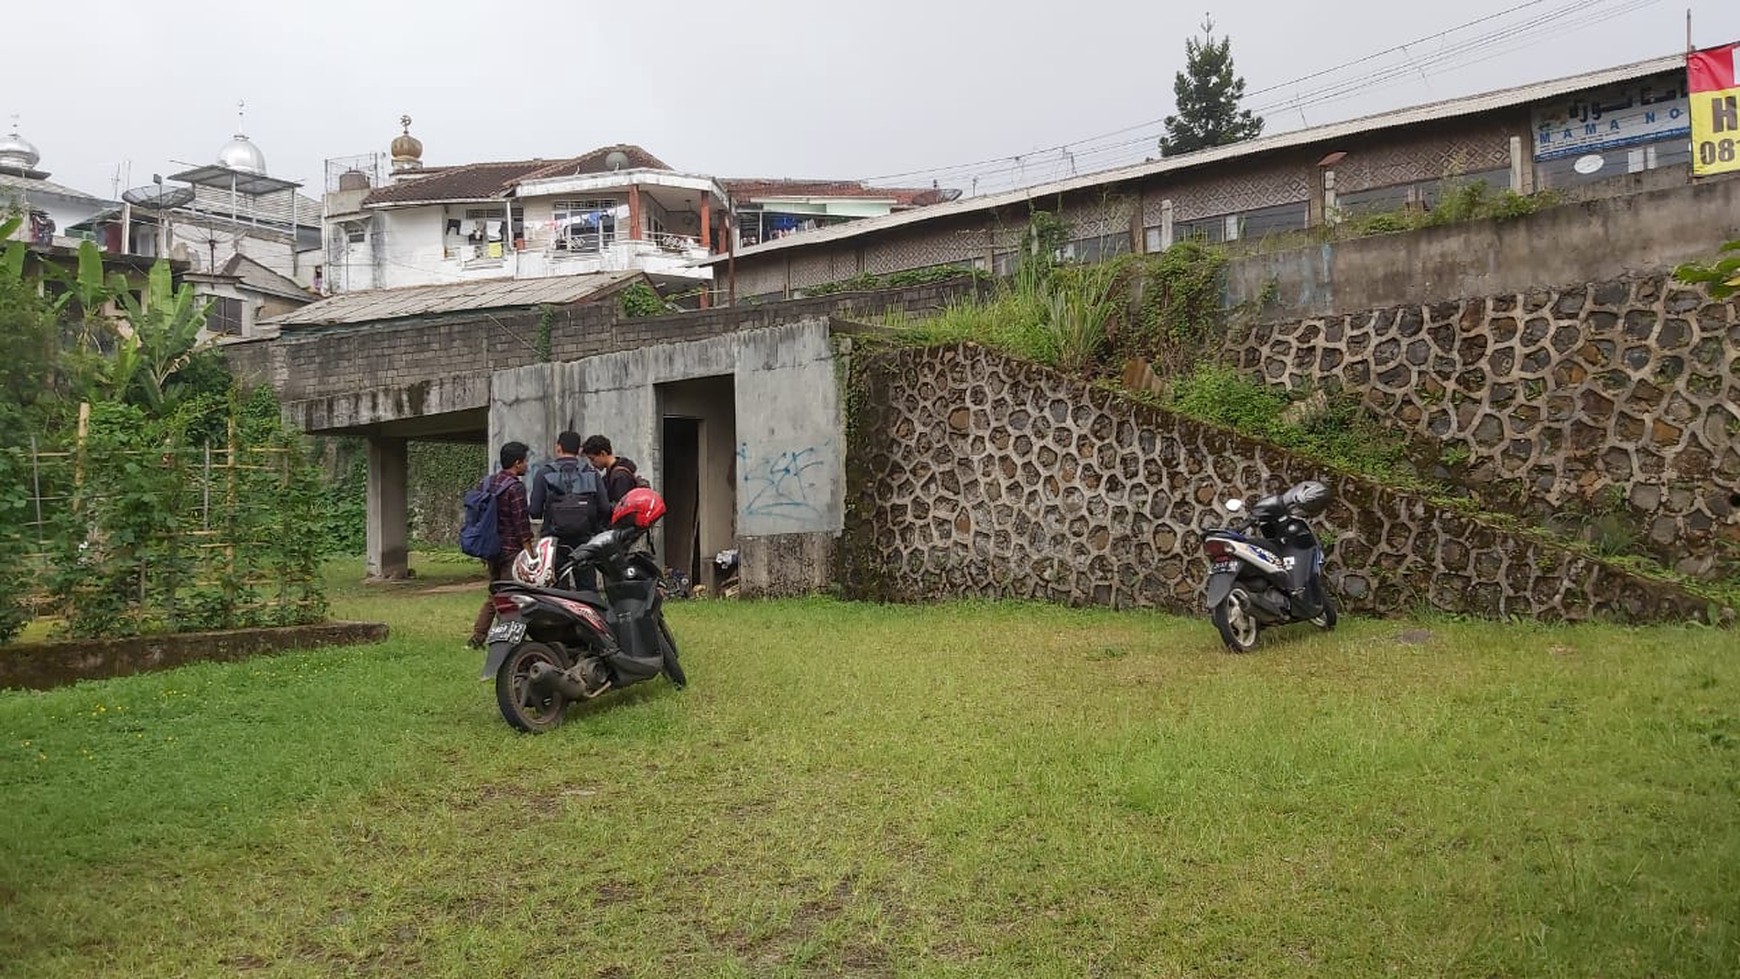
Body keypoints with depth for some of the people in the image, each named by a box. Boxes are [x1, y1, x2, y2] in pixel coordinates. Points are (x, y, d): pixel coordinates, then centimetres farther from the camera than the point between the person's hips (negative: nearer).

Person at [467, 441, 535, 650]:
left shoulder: (488, 483, 11)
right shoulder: (515, 487, -14)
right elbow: (521, 523, -16)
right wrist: (529, 553, -12)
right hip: (511, 550, -8)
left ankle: (476, 638, 13)